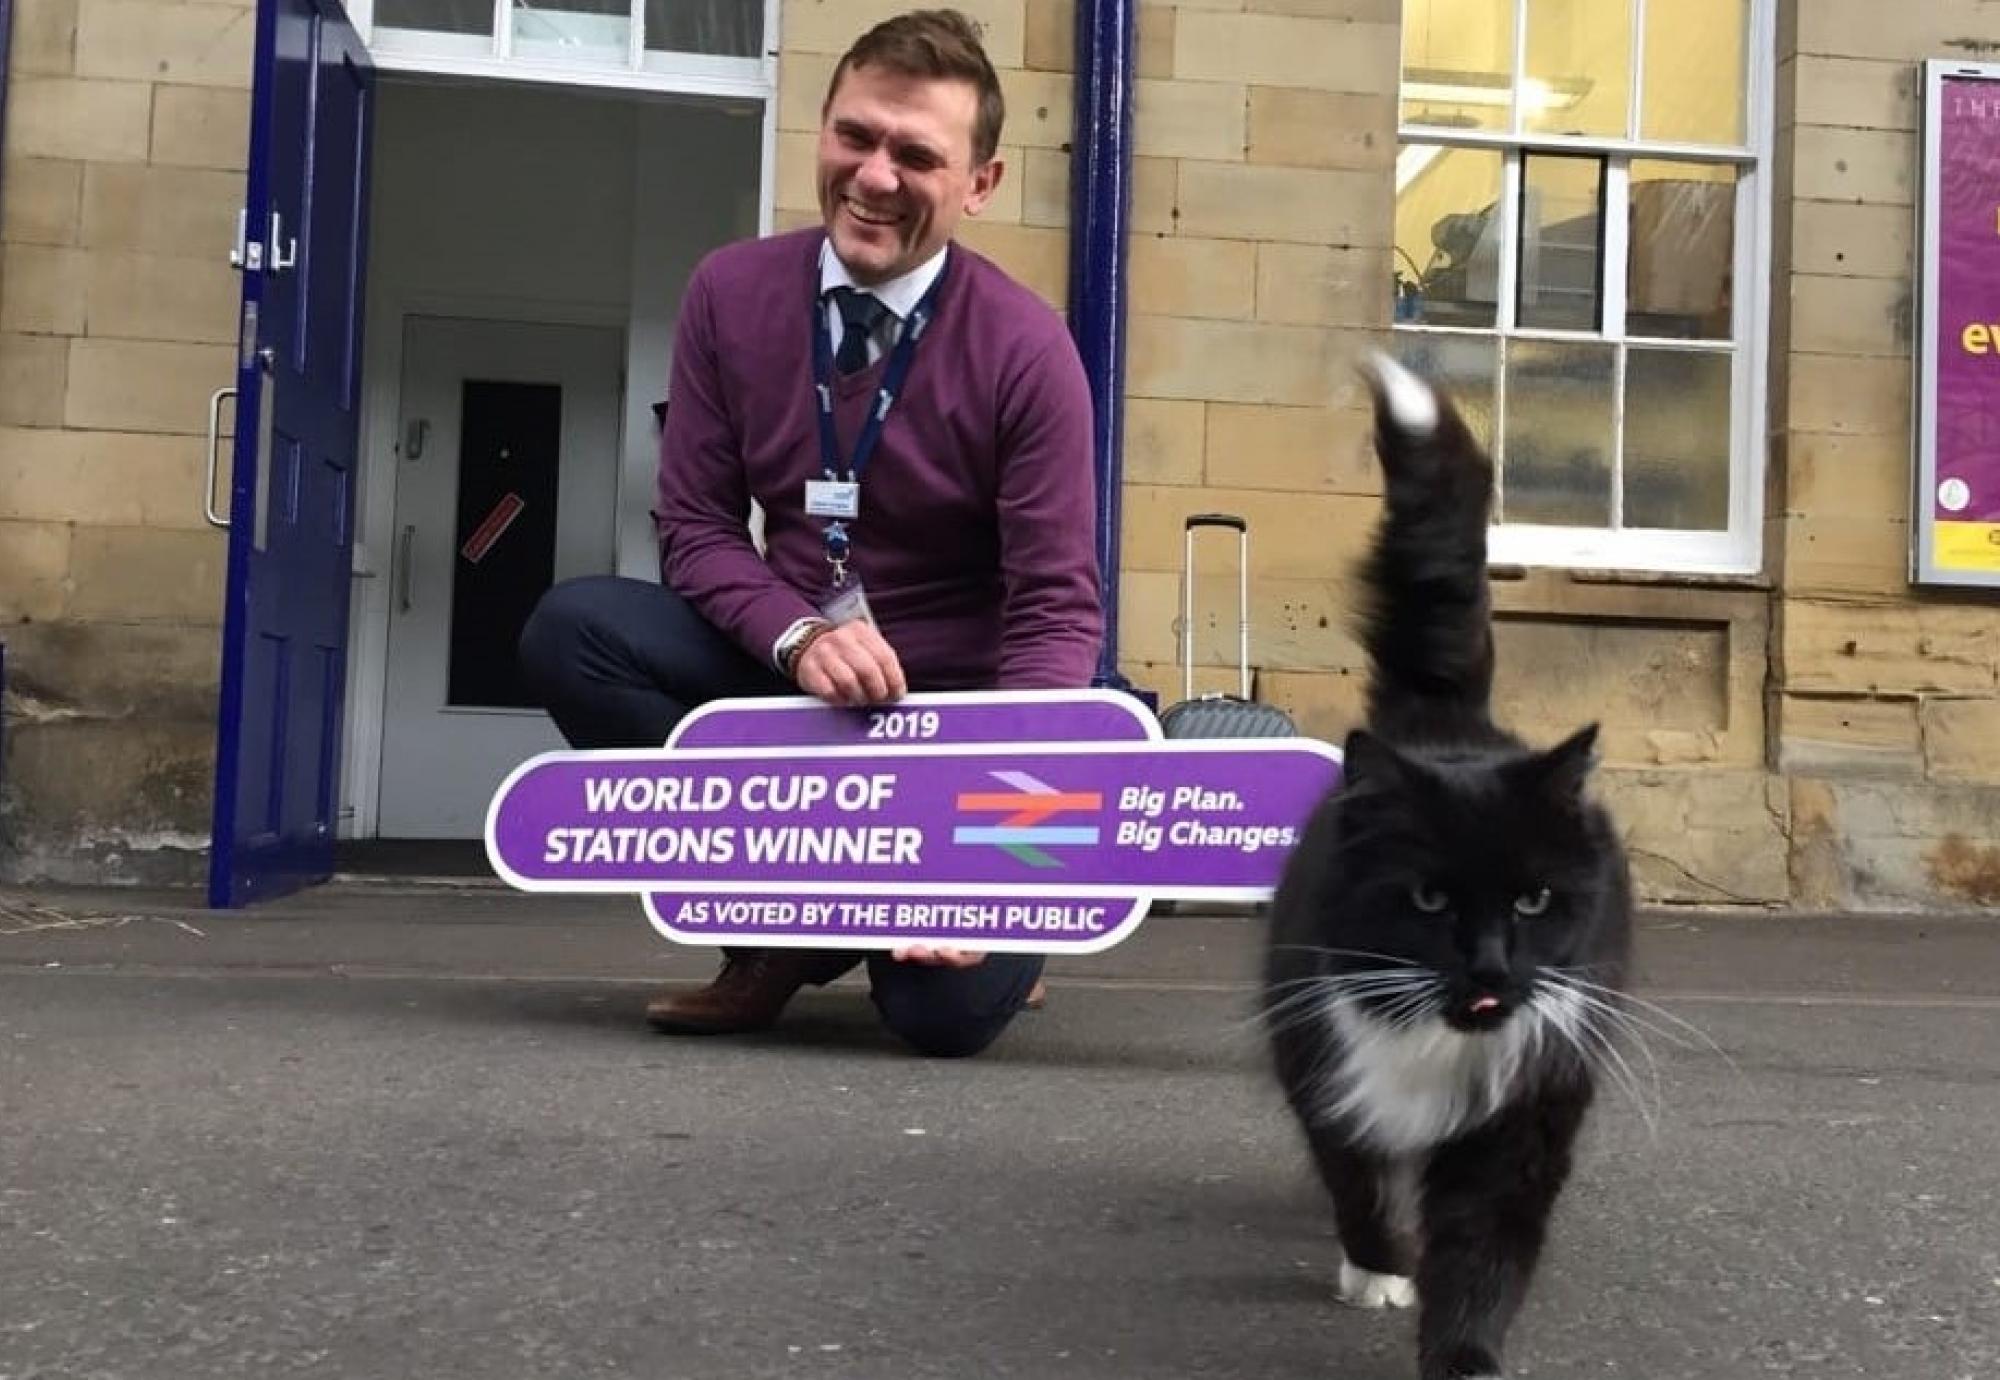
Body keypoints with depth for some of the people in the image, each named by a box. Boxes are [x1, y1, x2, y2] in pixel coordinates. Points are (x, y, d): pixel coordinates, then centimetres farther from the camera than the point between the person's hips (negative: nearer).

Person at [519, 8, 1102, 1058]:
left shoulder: (1024, 349, -14)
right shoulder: (730, 293, -4)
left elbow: (1056, 611, -15)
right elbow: (697, 527, -3)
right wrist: (799, 637, -25)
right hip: (787, 669, 3)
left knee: (945, 1004, -23)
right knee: (571, 628, -23)